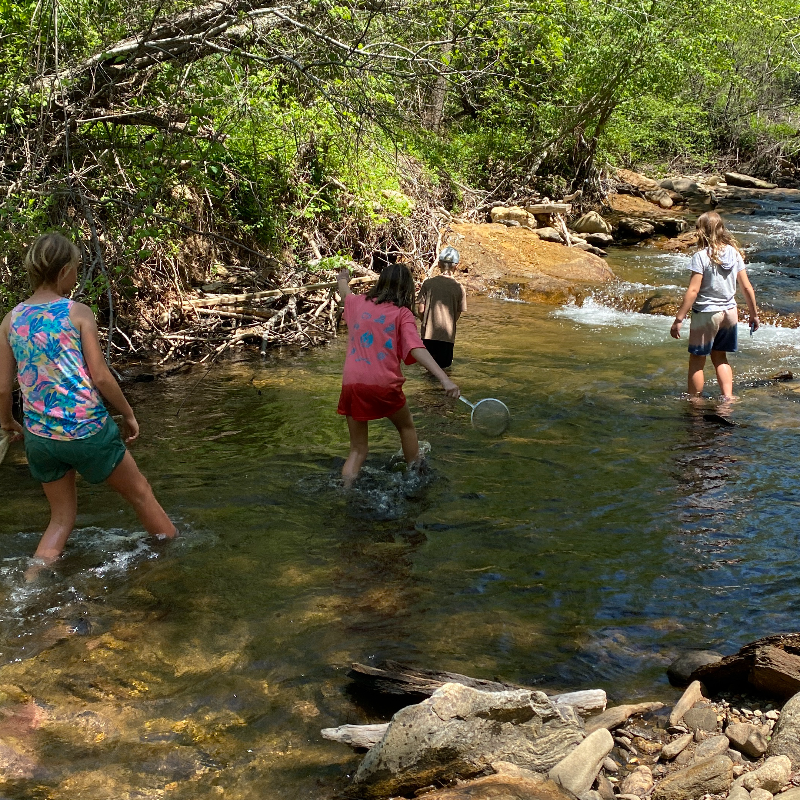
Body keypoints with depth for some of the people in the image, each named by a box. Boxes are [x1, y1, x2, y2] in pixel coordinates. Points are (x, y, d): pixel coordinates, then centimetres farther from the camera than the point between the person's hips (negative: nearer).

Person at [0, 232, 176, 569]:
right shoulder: (78, 313, -9)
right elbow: (100, 377, -11)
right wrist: (129, 414, 3)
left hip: (40, 437, 4)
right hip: (87, 430, -4)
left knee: (62, 517, 21)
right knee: (140, 492, 18)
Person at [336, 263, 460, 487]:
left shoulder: (359, 303, 10)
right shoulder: (402, 313, -2)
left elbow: (345, 294, 35)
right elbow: (416, 349, -17)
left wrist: (343, 280, 59)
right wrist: (444, 378, -25)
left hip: (352, 383, 3)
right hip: (384, 384, -3)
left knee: (358, 449, 13)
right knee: (406, 427, 26)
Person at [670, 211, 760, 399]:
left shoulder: (701, 256, -16)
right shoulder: (734, 253, 0)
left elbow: (693, 291, -19)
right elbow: (747, 287, 4)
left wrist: (678, 319, -15)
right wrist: (754, 313, 16)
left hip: (706, 314, -6)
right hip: (730, 313, 6)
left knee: (697, 361, 8)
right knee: (720, 358, 21)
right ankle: (728, 398, 14)